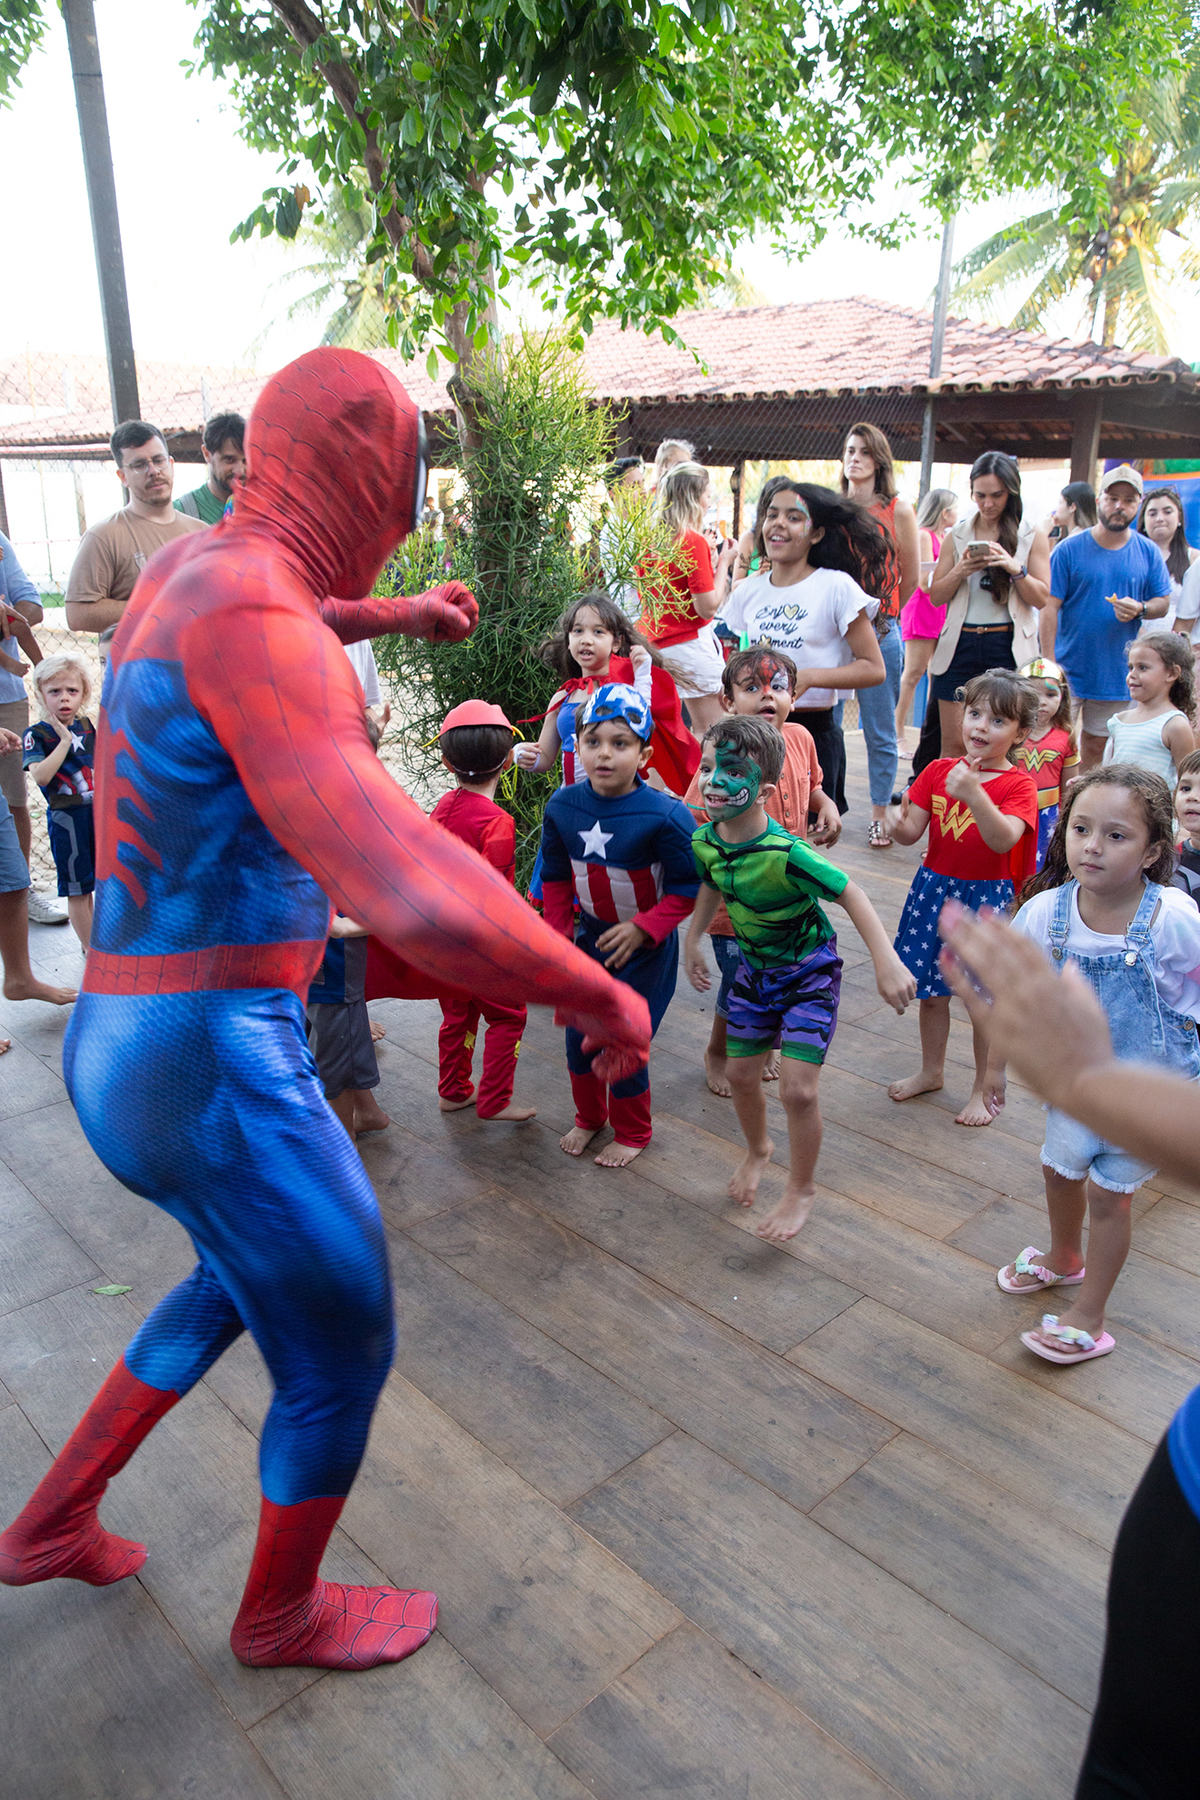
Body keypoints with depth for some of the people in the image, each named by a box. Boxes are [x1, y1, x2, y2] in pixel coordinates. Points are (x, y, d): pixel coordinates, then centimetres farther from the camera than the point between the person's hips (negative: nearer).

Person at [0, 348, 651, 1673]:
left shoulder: (192, 561, 6)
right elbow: (405, 891, -40)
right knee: (340, 1353, 14)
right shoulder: (256, 619, -24)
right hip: (217, 1058, -10)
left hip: (125, 1038, 10)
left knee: (246, 1275, 33)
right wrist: (601, 994, -25)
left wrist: (390, 615, 38)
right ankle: (282, 1616, 42)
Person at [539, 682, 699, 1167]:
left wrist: (641, 928, -21)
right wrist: (559, 935, 7)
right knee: (579, 1036, 12)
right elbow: (555, 877, 6)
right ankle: (589, 1117, 40)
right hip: (590, 935, 5)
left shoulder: (665, 816, -24)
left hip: (645, 946, -4)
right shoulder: (562, 807, -9)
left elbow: (687, 889, -15)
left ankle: (632, 1132, 28)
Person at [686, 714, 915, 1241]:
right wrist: (693, 941, 12)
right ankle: (757, 1150, 46)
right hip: (754, 966, 6)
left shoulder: (786, 854, -35)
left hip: (810, 971, -6)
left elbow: (851, 896, -29)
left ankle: (801, 1189, 17)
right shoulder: (704, 840, -14)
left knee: (797, 1089, -9)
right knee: (741, 1072, 14)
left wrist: (886, 961, -34)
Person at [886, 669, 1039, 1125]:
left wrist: (974, 793, -40)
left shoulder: (1018, 784, -11)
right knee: (931, 991, 16)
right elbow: (911, 832, -1)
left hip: (986, 898, -4)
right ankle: (931, 1070, 37)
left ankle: (985, 1088, 24)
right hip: (934, 888, 4)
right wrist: (898, 825, -24)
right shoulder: (938, 770, 1)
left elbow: (1004, 839, -28)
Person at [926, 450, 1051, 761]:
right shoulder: (957, 535, 12)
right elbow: (935, 596, 9)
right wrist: (959, 572, -10)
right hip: (960, 645, 2)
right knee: (953, 746, 0)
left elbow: (1042, 599, 2)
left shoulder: (1032, 536, 6)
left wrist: (1016, 569, -15)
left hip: (1009, 647, -1)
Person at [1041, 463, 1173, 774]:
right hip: (1068, 669, -2)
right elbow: (1049, 608, -7)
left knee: (1095, 748, 11)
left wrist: (1140, 609, -15)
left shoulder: (1148, 553, 5)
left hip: (1117, 674, 3)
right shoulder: (1069, 549, -4)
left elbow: (1163, 603, 10)